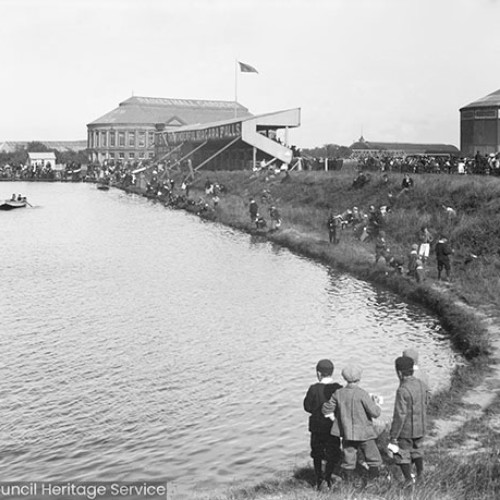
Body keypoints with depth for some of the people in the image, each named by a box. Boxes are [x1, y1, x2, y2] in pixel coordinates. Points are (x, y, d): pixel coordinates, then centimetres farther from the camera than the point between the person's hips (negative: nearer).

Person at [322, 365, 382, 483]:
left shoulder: (338, 393, -3)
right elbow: (375, 413, -14)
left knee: (348, 461, 12)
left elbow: (326, 409, 5)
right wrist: (375, 403, 5)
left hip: (347, 433, 4)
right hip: (364, 433, -4)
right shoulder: (362, 394, -16)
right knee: (374, 461, 9)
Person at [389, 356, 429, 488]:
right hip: (420, 428, 7)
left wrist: (393, 436, -16)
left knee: (402, 454, 13)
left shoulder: (403, 391, -27)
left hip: (405, 430, -7)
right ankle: (420, 473, 39)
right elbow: (424, 407, 8)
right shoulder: (422, 385, -4)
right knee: (416, 449, 27)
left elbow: (400, 416, -24)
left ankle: (408, 479, 18)